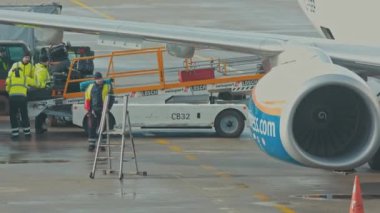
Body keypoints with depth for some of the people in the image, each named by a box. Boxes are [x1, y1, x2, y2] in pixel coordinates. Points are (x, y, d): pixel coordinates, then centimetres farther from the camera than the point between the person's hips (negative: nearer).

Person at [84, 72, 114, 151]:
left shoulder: (107, 87, 3)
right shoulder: (90, 87, 10)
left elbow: (111, 98, 2)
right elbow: (87, 98, 11)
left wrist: (107, 108, -7)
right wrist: (88, 109, 1)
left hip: (102, 111, -2)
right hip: (93, 111, 2)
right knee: (92, 128, 1)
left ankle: (102, 145, 8)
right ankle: (91, 145, 6)